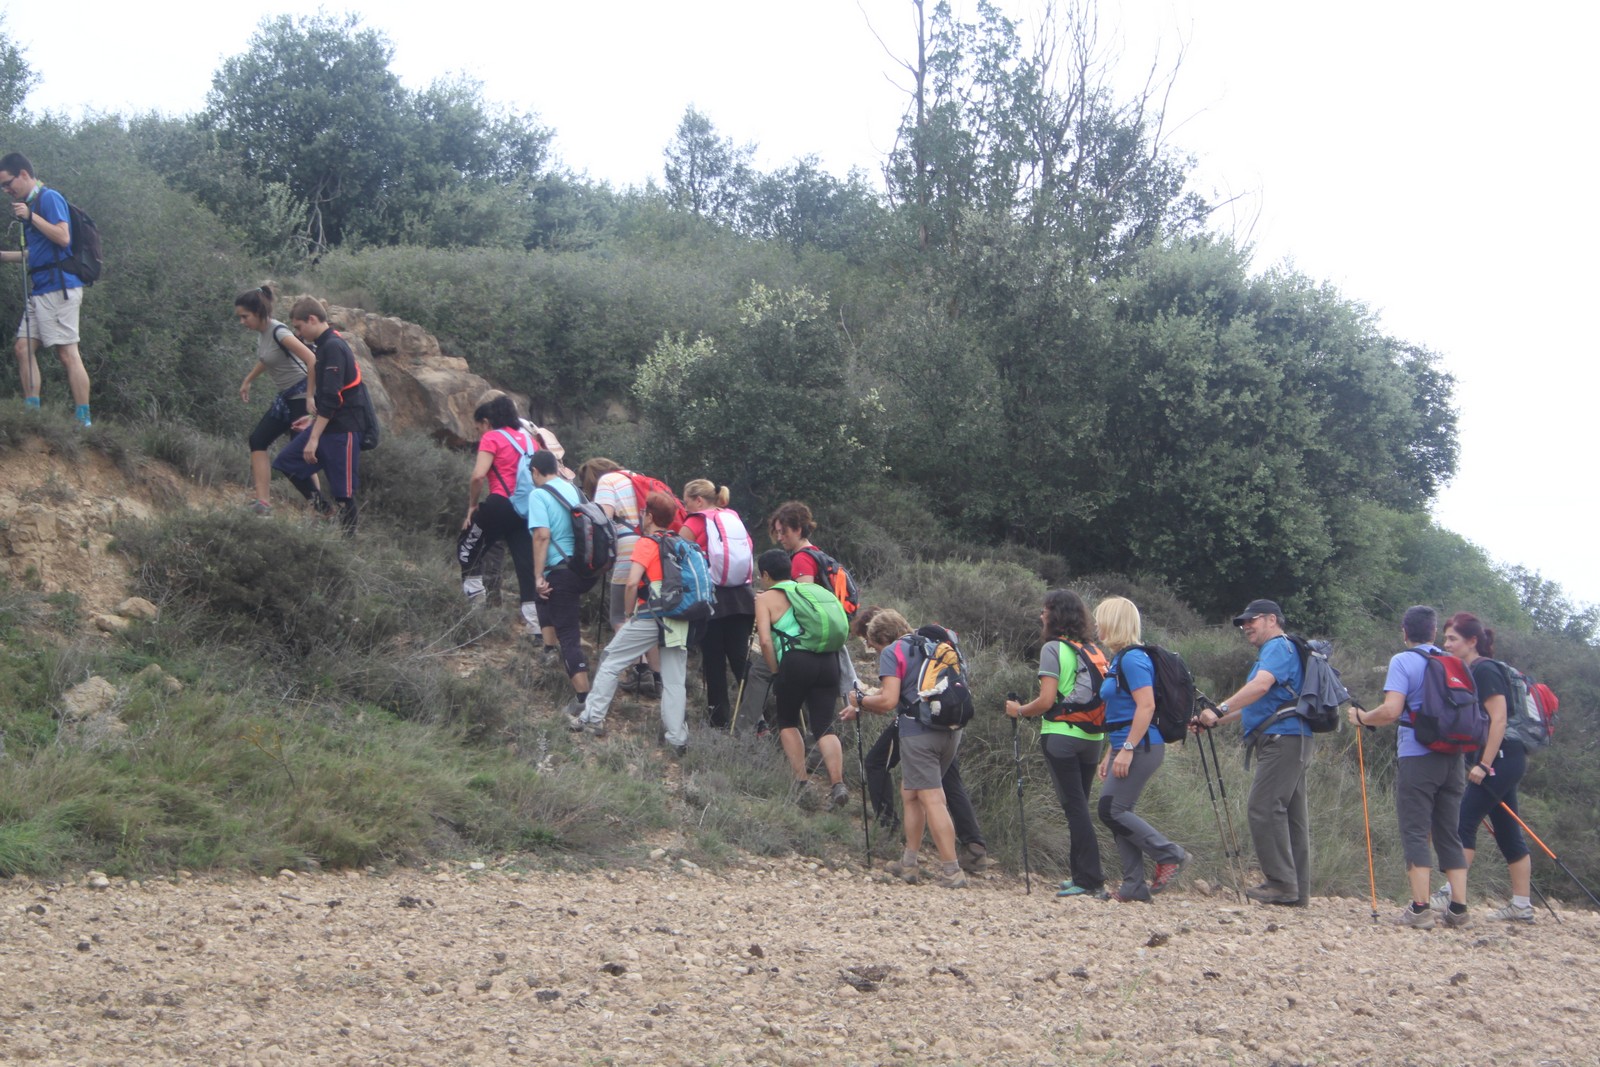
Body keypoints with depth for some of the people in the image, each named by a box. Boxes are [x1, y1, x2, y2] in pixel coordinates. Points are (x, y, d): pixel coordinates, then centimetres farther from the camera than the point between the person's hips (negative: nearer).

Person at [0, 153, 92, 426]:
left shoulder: (49, 198, -7)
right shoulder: (31, 204, 21)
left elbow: (63, 237, -19)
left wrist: (30, 216, -15)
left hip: (58, 287, -10)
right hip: (39, 290, 10)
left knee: (67, 353, -10)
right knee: (24, 348, 5)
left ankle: (84, 420, -10)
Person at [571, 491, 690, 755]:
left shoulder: (647, 543, -4)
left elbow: (632, 583, -16)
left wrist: (629, 613, -3)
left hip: (650, 616, -5)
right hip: (680, 622, 5)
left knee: (610, 662, 10)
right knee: (674, 681, 5)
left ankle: (593, 718, 11)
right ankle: (677, 738, 0)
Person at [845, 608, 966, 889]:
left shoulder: (892, 653, -2)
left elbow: (889, 700, -12)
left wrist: (860, 700, 6)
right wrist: (864, 707, 31)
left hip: (918, 732, -8)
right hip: (951, 729, 8)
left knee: (931, 799, -7)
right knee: (910, 793, 19)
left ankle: (951, 870, -11)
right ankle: (910, 862, 19)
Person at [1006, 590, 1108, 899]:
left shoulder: (1053, 649, -8)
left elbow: (1047, 701, -15)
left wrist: (1019, 711, 2)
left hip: (1061, 735, -7)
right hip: (1092, 737, 7)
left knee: (1075, 806, -6)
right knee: (1079, 806, 15)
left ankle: (1091, 880, -9)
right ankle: (1082, 874, 18)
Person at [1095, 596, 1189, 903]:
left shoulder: (1132, 659, -13)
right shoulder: (1120, 659, 18)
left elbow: (1146, 706, -22)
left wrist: (1127, 749, -24)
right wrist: (1111, 753, 22)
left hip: (1142, 747, -10)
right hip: (1126, 748, 10)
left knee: (1112, 810, -12)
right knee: (1115, 812, 7)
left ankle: (1171, 856, -6)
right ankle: (1134, 887, 8)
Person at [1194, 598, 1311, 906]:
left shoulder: (1279, 647, -7)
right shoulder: (1274, 651, 26)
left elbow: (1260, 686, -25)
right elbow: (1259, 706, 29)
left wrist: (1219, 710, -28)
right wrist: (1216, 721, 20)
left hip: (1283, 739, -11)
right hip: (1290, 741, 11)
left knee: (1264, 809, -13)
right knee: (1291, 814, 8)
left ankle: (1281, 884, -13)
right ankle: (1298, 891, 9)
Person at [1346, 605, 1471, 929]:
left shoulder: (1403, 662, -6)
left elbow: (1391, 710, -17)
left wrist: (1363, 718, -1)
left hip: (1417, 757, -5)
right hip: (1453, 758, 5)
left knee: (1416, 833, -3)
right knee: (1449, 833, 11)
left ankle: (1420, 908, -9)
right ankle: (1458, 907, 6)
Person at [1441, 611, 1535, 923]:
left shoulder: (1485, 670, -12)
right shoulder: (1470, 673, 16)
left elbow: (1499, 719, -19)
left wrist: (1483, 765, -22)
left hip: (1500, 758, -10)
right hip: (1499, 762, 10)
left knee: (1464, 821, -14)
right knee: (1506, 830, 10)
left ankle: (1451, 894, -18)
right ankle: (1522, 905, 12)